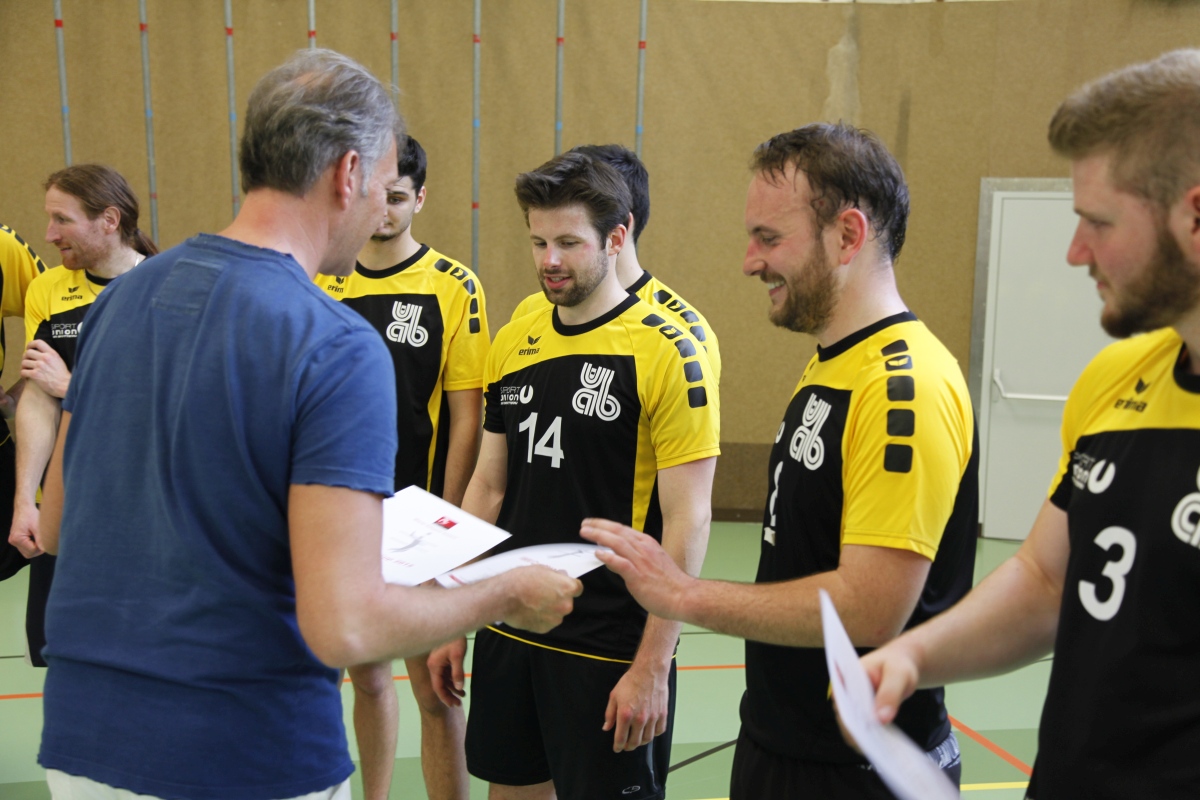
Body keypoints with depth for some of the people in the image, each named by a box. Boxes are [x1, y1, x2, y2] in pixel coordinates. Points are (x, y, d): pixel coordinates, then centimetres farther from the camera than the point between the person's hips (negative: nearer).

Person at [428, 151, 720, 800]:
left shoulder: (668, 351, -13)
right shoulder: (513, 344, 5)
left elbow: (688, 521, -14)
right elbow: (487, 488, 11)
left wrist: (653, 666, -16)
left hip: (610, 647, -5)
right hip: (508, 629, 6)